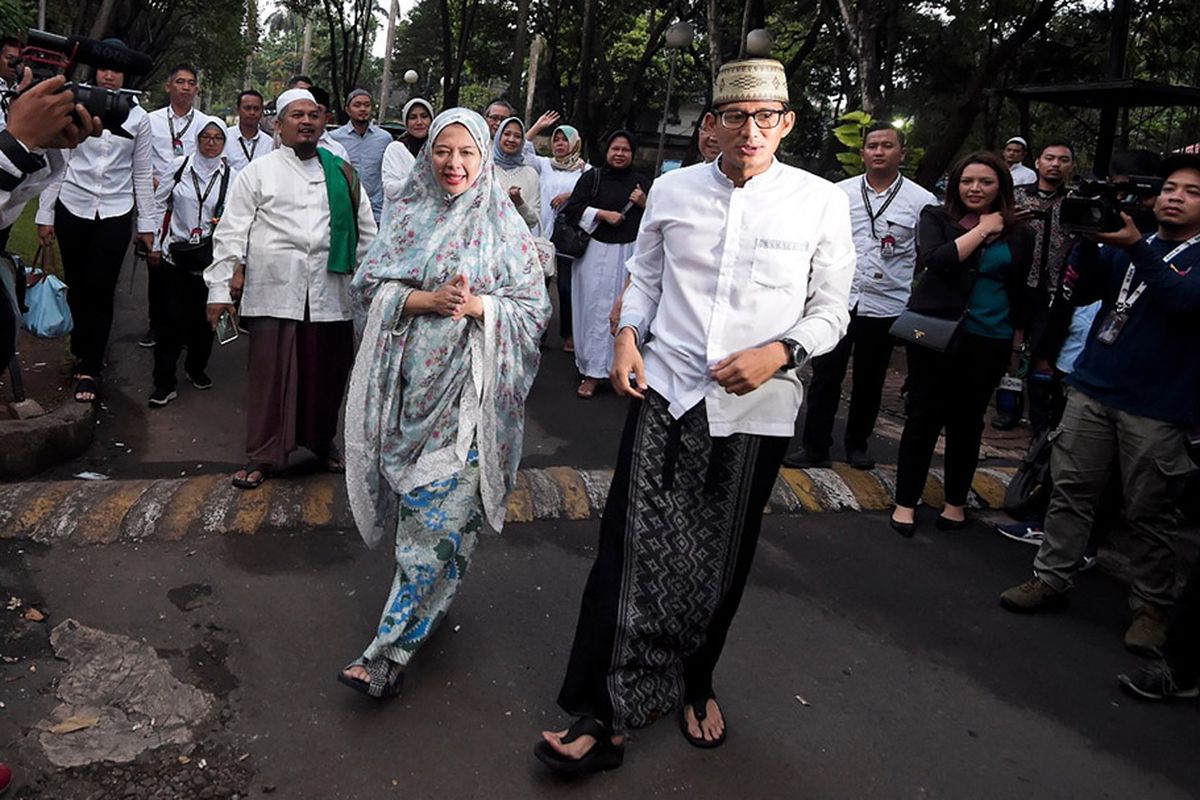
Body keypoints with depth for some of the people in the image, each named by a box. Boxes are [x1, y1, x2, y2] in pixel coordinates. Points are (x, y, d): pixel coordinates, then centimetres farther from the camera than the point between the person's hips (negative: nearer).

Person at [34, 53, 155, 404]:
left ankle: (89, 368, 7)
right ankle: (84, 347, 30)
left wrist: (146, 223, 5)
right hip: (73, 208, 1)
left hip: (115, 214, 0)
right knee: (77, 286, 8)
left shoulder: (138, 117, 5)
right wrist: (45, 214, 1)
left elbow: (142, 174, 7)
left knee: (100, 290, -3)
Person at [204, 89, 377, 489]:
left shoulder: (342, 174, 15)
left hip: (331, 293, 3)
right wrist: (220, 288, -1)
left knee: (327, 373, 9)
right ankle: (263, 455, 12)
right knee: (271, 375, -1)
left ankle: (322, 440, 30)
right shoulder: (258, 172, 7)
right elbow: (231, 231, 4)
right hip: (274, 293, -2)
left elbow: (366, 231, 18)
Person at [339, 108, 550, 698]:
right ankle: (423, 607, 32)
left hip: (465, 384, -3)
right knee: (414, 492, 11)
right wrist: (428, 300, -13)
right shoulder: (408, 216, 9)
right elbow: (370, 286, 3)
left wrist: (477, 305, -17)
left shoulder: (503, 225, 2)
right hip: (408, 380, 4)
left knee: (437, 510, -6)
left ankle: (392, 649, 0)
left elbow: (533, 307, 1)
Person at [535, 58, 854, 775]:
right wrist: (628, 337, -1)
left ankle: (695, 683, 38)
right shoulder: (673, 189, 4)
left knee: (724, 559, 13)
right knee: (632, 546, -6)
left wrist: (778, 354, -15)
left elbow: (831, 312, 2)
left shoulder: (822, 202, -2)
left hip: (756, 407, 0)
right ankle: (604, 715, 4)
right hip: (665, 392, 1)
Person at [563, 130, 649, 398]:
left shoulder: (642, 182, 9)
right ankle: (592, 371, 6)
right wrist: (602, 213, -11)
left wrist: (645, 204, -7)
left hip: (628, 254, 1)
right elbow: (572, 208, -2)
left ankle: (612, 367, 13)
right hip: (595, 252, -1)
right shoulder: (593, 177, 5)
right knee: (596, 309, 1)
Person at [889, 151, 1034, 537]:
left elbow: (1020, 292, 15)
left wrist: (1016, 339, 14)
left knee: (967, 421, 9)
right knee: (924, 417, 2)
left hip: (988, 342, 2)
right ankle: (905, 502, 12)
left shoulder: (1018, 234, 8)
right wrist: (981, 230, -11)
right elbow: (937, 260, -18)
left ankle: (955, 501, 24)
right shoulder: (936, 218, 1)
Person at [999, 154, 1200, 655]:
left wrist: (1136, 248, -28)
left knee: (1149, 511, 4)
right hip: (1093, 388, 3)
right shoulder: (1123, 246, 12)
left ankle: (1150, 605, 17)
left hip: (1158, 407, -3)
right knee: (1071, 488, 6)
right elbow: (1080, 292, 2)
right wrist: (1090, 241, -14)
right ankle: (1050, 579, 15)